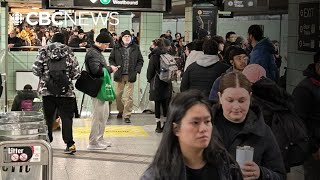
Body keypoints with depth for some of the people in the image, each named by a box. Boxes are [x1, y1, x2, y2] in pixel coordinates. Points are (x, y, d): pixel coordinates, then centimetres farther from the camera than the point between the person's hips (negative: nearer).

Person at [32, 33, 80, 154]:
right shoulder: (68, 52, 2)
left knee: (48, 118, 12)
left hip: (47, 90, 1)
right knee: (66, 117, 1)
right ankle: (69, 143, -8)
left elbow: (35, 70, -4)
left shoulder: (43, 51, 3)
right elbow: (76, 74, -1)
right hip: (65, 91, -1)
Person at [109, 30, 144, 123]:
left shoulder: (135, 48, 6)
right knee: (118, 94, 9)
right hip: (119, 75, 1)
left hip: (130, 76, -1)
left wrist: (137, 70, -2)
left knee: (129, 96, -4)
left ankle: (127, 115, 3)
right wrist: (114, 67, -5)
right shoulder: (116, 47, 5)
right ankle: (120, 111, 31)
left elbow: (140, 60, 11)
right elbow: (111, 59, 11)